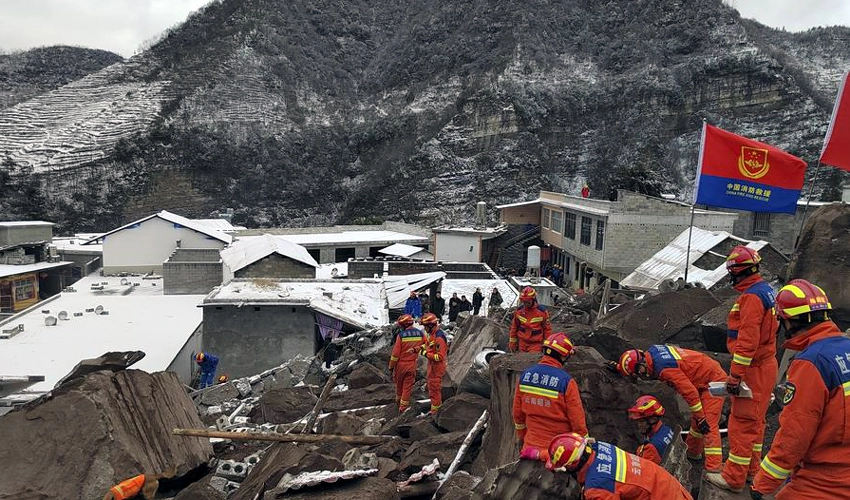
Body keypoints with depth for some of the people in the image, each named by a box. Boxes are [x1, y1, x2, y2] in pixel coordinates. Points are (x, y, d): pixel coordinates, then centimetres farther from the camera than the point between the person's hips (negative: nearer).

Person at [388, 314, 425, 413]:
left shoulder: (401, 335, -17)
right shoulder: (420, 334, -7)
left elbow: (395, 353, -14)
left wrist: (391, 366, -4)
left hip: (401, 364, -2)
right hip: (412, 365, 2)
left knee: (399, 383, 21)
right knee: (407, 386, 9)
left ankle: (398, 399, 41)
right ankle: (403, 406, 12)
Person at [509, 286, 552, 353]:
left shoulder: (542, 311, -8)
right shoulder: (519, 310, 0)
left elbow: (547, 328, 0)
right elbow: (514, 326, 11)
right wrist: (512, 342, 13)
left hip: (536, 344, -3)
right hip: (522, 343, 3)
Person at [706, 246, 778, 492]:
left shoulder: (752, 296, -21)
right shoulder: (766, 290, 12)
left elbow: (747, 340, -26)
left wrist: (735, 375, -23)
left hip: (753, 370, -10)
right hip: (765, 364, 10)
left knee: (742, 422, -4)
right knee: (755, 421, 18)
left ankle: (734, 477, 3)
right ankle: (751, 469, 30)